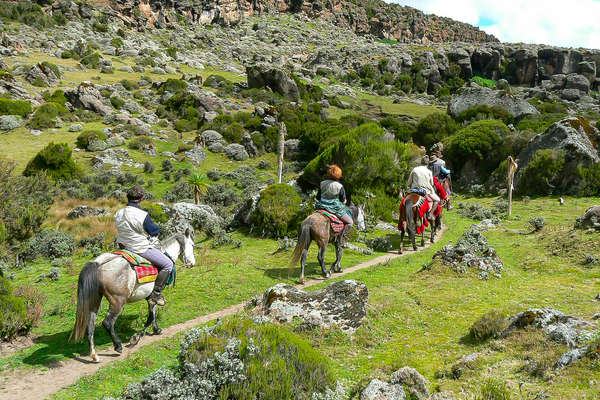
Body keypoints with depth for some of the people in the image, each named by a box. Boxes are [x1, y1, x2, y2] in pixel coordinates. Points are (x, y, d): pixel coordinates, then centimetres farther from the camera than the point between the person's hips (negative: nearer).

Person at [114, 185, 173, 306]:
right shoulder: (143, 215, -23)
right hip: (142, 248, -9)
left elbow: (121, 231, 12)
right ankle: (156, 294, 1)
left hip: (125, 246, 9)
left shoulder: (118, 214, 1)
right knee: (168, 264, 0)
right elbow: (155, 231, -12)